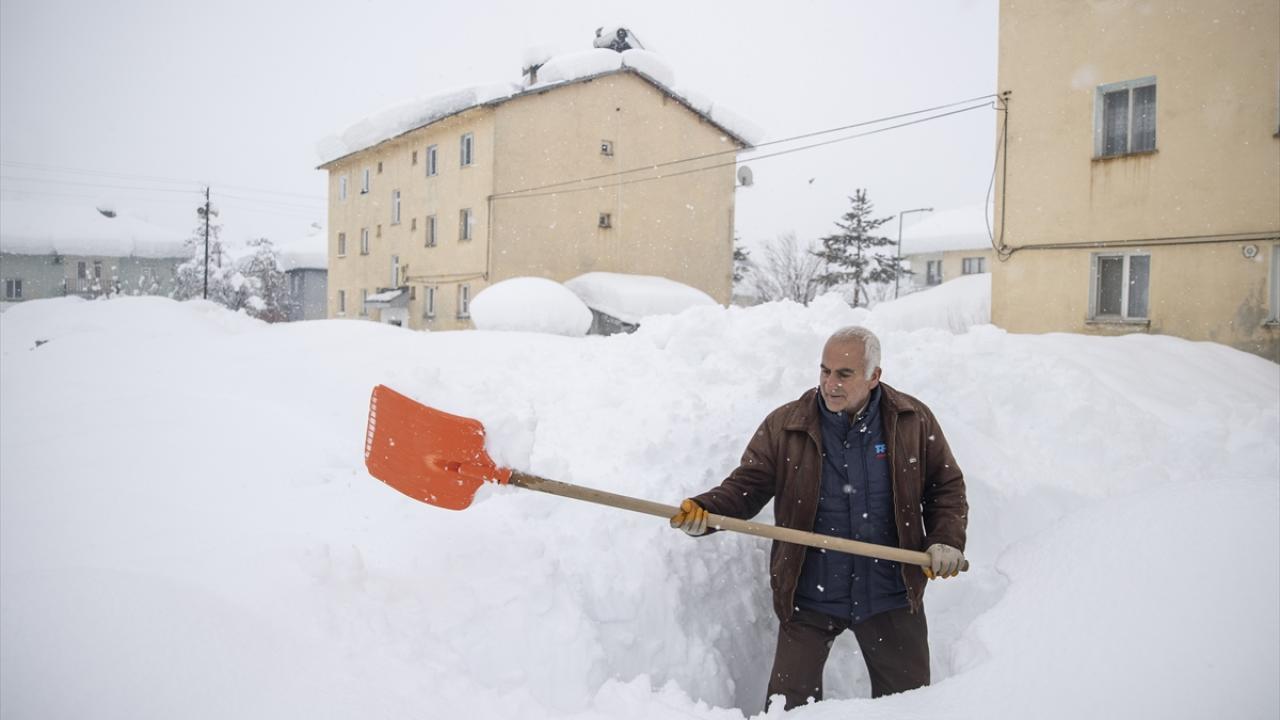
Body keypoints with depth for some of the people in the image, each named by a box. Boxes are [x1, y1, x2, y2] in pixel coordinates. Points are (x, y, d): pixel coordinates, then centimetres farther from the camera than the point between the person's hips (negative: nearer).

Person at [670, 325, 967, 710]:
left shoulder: (914, 421, -3)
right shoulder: (783, 426, -7)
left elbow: (946, 487, 7)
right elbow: (747, 485, -6)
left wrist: (946, 540, -8)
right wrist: (704, 510, -24)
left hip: (890, 595, 1)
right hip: (809, 597, -1)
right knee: (790, 701, 8)